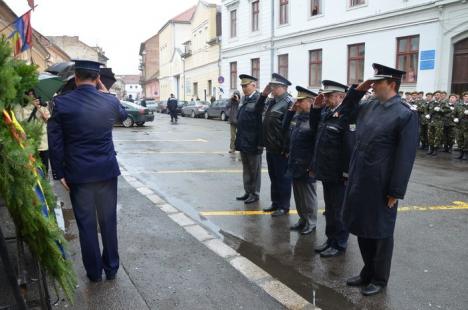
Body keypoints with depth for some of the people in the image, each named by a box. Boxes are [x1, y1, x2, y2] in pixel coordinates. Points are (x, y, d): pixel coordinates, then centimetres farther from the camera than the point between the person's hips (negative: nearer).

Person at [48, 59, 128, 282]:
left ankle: (94, 272, 23)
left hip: (78, 173, -1)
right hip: (107, 171, 1)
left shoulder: (61, 103, -9)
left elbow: (55, 142, -7)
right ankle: (111, 268, 27)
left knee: (86, 224, 11)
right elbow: (122, 115, 18)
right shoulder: (110, 101, -6)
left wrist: (59, 173, 1)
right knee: (108, 221, 14)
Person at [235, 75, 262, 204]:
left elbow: (262, 122, -18)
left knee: (254, 169, 6)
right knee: (246, 168, 16)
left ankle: (254, 194, 17)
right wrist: (238, 138, 13)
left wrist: (260, 143, -19)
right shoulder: (243, 99, 11)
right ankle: (247, 191, 27)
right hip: (243, 141, 8)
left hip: (253, 143, -8)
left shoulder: (259, 99, -14)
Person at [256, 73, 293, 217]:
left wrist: (286, 149, -20)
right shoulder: (272, 102, 12)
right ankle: (275, 203, 30)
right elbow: (258, 110, 22)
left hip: (281, 150, -8)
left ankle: (284, 207, 15)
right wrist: (263, 94, 8)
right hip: (270, 148, 8)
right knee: (273, 177, 17)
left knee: (282, 178, 3)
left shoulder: (289, 103, -15)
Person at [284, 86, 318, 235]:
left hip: (307, 166, -8)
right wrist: (291, 110, 8)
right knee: (298, 194, 18)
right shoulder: (296, 116, 6)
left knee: (308, 195, 8)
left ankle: (311, 222, 23)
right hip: (295, 164, 8)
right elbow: (286, 128, 18)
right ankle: (302, 219, 33)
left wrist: (313, 165, -23)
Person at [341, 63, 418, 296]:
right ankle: (368, 272, 36)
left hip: (381, 186, -7)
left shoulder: (405, 114, -13)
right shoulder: (369, 106, 7)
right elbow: (347, 107, 27)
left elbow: (405, 157, -15)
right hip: (359, 180, 7)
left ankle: (379, 279, 27)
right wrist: (358, 89, 8)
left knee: (380, 233, 9)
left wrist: (395, 192, -15)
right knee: (361, 229, 17)